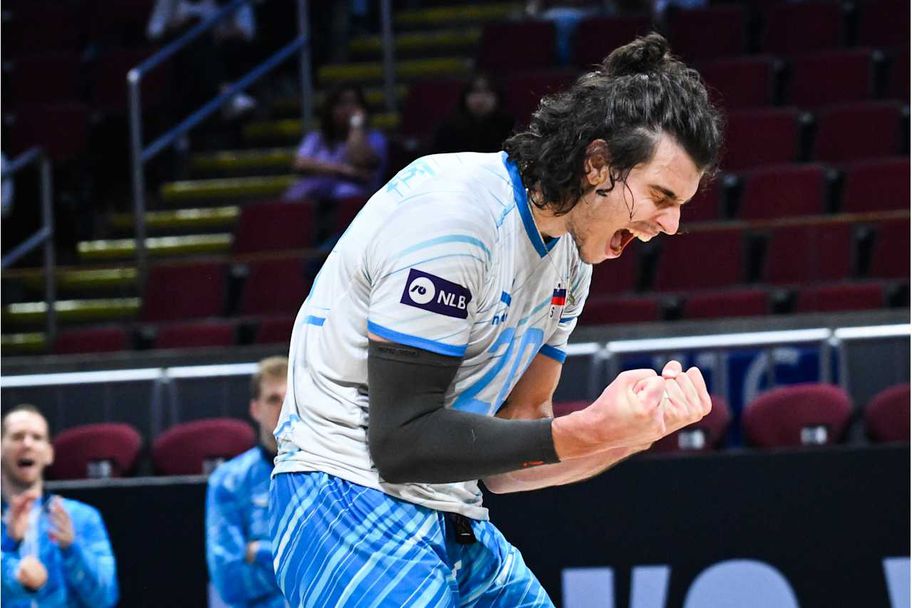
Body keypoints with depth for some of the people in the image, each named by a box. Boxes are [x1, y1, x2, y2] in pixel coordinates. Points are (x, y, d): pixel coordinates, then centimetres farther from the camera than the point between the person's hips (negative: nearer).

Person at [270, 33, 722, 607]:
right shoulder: (451, 210, -18)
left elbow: (502, 459, 7)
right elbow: (399, 442, -21)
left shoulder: (570, 257, 8)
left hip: (456, 524, 9)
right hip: (353, 493, -9)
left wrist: (637, 430, -8)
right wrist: (588, 431, -22)